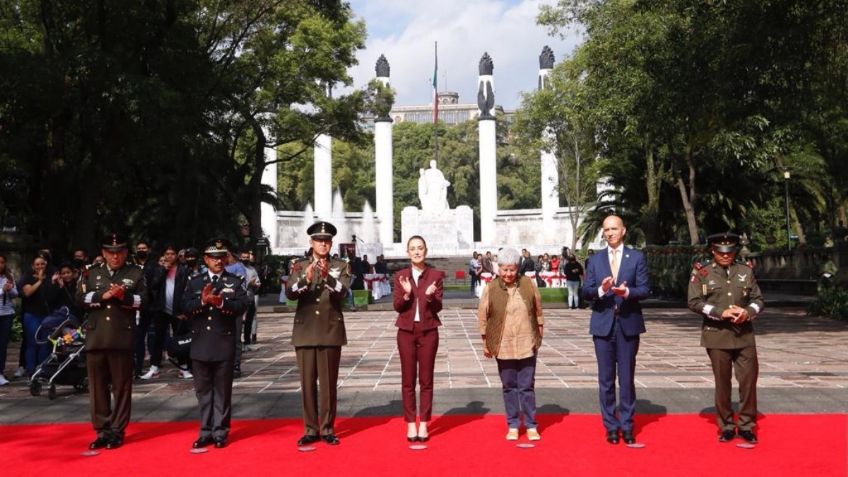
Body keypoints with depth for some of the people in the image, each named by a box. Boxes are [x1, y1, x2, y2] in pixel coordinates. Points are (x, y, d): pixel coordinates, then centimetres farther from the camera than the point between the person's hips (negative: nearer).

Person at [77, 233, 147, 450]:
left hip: (122, 338, -2)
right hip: (95, 337, 3)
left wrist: (124, 296, -19)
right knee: (97, 386, 7)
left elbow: (143, 300, -1)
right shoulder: (91, 273, 13)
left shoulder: (136, 273, 8)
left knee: (122, 386, 2)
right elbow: (80, 299, 2)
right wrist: (102, 296, -13)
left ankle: (117, 432, 10)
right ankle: (102, 431, 16)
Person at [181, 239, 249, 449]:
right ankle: (206, 432, 18)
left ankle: (220, 432, 12)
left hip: (224, 344, -2)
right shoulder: (194, 282, 9)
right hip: (200, 345, 2)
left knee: (223, 390, 4)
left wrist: (221, 303, -26)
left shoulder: (236, 281, 3)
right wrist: (202, 301, -20)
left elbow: (242, 306, -10)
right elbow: (185, 307, -2)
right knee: (203, 390, 9)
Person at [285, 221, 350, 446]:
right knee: (307, 382, 6)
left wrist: (327, 276, -30)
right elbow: (289, 293, -9)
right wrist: (306, 278, -26)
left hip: (331, 331, -1)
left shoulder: (340, 267, 4)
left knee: (328, 382, 3)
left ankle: (327, 428, 14)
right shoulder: (299, 266, 6)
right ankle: (311, 429, 15)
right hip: (305, 331, 1)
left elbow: (342, 293, -13)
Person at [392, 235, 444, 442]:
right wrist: (406, 294, -19)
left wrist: (430, 296, -22)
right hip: (406, 331, 1)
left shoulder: (436, 275, 1)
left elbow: (438, 306, -3)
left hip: (428, 331, -1)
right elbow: (396, 305, -1)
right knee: (408, 380, 4)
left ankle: (423, 424, 11)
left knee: (426, 379, 4)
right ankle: (410, 424, 12)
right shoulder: (400, 276, 4)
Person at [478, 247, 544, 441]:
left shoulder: (528, 284, 0)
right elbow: (483, 317, 0)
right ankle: (513, 425, 20)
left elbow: (537, 310, 9)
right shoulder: (491, 288, -4)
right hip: (503, 345, 0)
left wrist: (539, 332, 9)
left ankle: (531, 425, 15)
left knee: (527, 386, 5)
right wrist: (486, 343, 2)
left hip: (526, 344, 0)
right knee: (509, 387, 9)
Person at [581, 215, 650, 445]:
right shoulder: (595, 260, 8)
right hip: (603, 324, 1)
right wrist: (600, 290, -19)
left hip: (628, 324, -1)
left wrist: (627, 292, -23)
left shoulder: (637, 257, 3)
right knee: (606, 379, 5)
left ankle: (627, 425, 14)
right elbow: (585, 291, 1)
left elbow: (645, 289, -3)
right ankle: (611, 426, 15)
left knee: (627, 378, 4)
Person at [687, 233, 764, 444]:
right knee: (722, 383, 5)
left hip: (744, 335, 2)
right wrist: (721, 313, -15)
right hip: (717, 336, -2)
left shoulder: (746, 271, 9)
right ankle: (726, 427, 18)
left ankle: (746, 425, 16)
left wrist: (748, 312, -12)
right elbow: (694, 302, -5)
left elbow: (758, 299, 10)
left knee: (749, 379, 1)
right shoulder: (701, 272, 1)